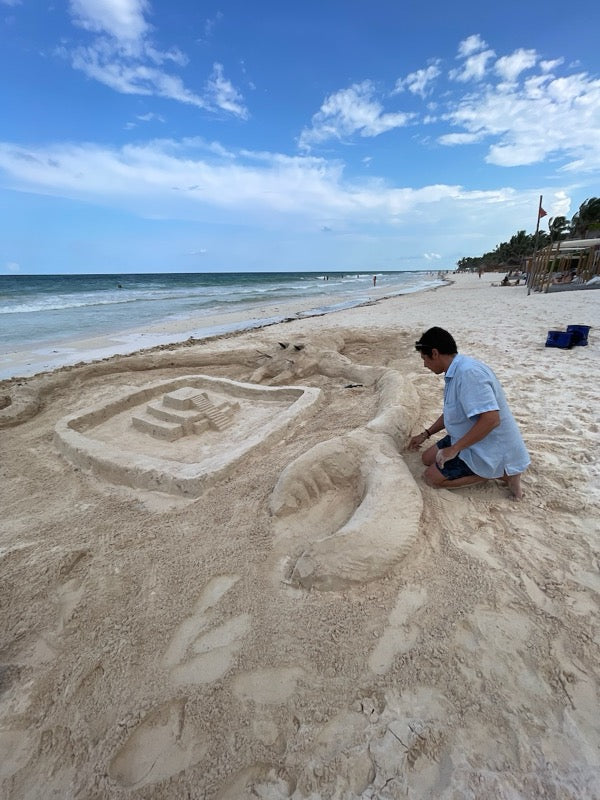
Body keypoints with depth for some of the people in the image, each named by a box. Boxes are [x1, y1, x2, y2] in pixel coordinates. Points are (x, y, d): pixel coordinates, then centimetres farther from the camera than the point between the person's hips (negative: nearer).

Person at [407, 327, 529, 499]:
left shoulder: (468, 372, -29)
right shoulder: (455, 372, 4)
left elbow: (491, 419, -35)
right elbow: (451, 413, 19)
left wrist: (454, 449, -28)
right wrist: (425, 434, 21)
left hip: (490, 448, -10)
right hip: (472, 439, 10)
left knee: (431, 477, -8)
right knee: (428, 458, 15)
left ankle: (501, 472, -2)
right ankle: (491, 468, 10)